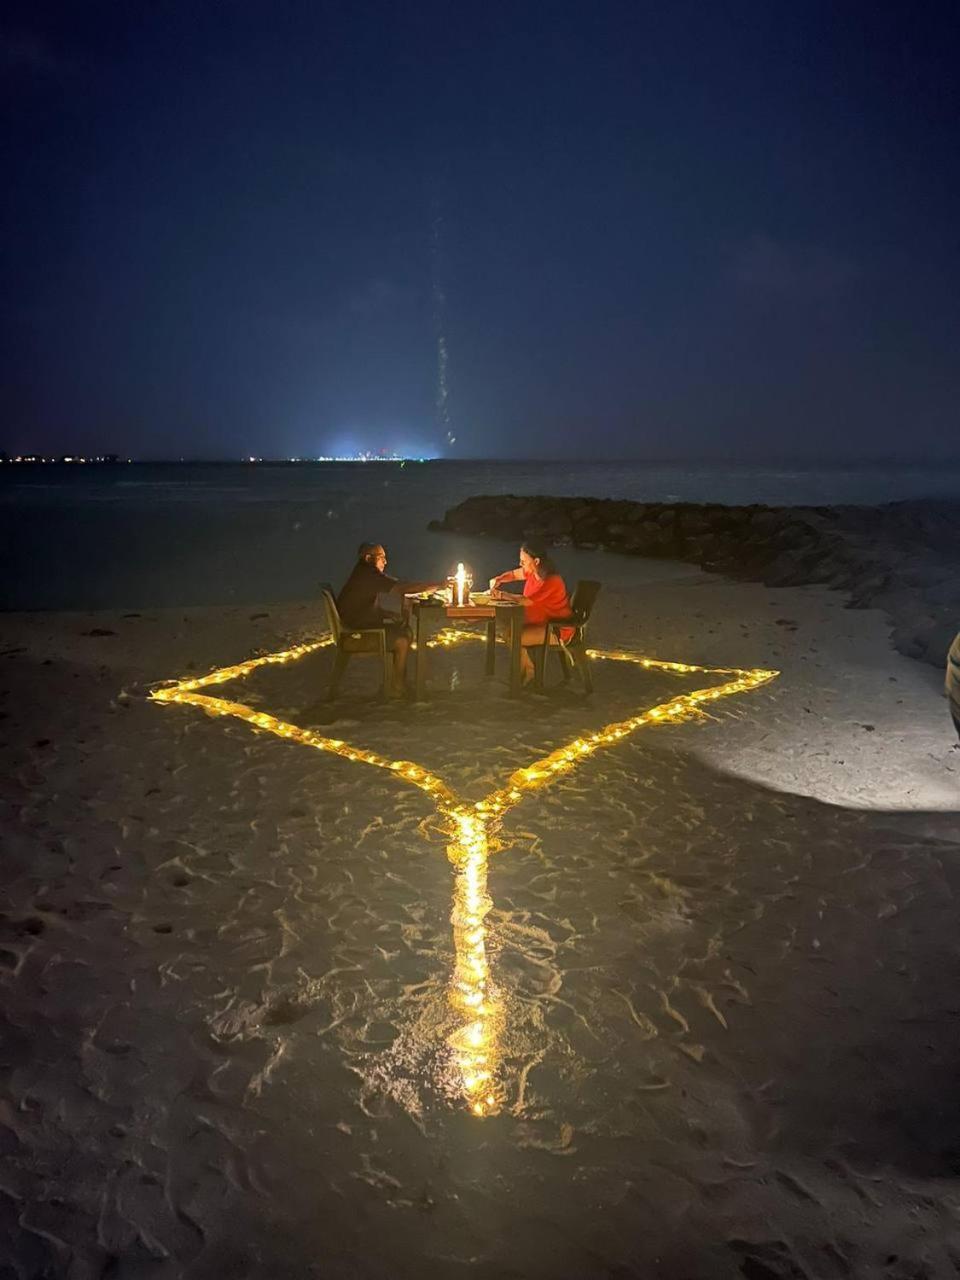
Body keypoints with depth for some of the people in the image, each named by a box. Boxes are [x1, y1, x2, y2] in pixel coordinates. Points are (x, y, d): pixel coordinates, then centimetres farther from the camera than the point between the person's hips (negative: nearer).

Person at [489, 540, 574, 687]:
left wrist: (502, 594, -27)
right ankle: (528, 674, 9)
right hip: (542, 623, 9)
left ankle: (526, 676, 6)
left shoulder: (552, 581, -27)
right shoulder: (531, 572, 0)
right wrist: (498, 580, -2)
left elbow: (527, 601, -34)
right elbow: (513, 574, 18)